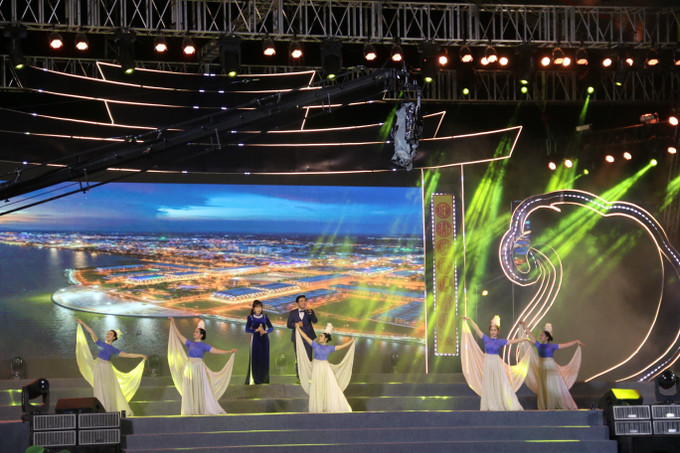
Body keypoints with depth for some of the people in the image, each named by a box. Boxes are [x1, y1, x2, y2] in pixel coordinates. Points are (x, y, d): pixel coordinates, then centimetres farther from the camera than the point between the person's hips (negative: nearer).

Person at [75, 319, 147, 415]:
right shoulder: (101, 344, 9)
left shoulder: (114, 350, 10)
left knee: (110, 390, 1)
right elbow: (91, 332, 3)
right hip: (99, 368, -1)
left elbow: (127, 354, 14)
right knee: (100, 390, -1)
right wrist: (82, 323, -1)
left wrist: (140, 355, 13)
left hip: (108, 369, 1)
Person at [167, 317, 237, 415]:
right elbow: (179, 336, 18)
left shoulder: (204, 345, 0)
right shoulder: (190, 344, 12)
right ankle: (191, 410, 8)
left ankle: (205, 409, 2)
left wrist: (230, 352, -10)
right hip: (189, 368, 4)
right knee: (189, 389, 3)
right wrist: (173, 324, 20)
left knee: (201, 389, -3)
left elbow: (216, 351, -4)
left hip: (199, 369, -4)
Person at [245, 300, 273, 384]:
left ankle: (263, 379, 7)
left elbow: (271, 327, 7)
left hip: (264, 339, 2)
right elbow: (247, 329, -4)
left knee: (264, 358, 1)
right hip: (255, 339, -2)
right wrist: (256, 330, -19)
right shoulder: (250, 317, 2)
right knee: (255, 359, -6)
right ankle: (253, 379, -4)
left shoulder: (265, 317, 8)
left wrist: (265, 331, -12)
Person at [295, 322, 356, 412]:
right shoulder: (316, 346, 2)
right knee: (316, 390, 3)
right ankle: (317, 409, 13)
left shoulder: (329, 348, 3)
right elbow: (305, 337, 3)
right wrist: (298, 328, 3)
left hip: (326, 369, 0)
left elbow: (342, 346, 4)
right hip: (316, 369, 0)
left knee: (331, 388, -4)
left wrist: (351, 341, 0)